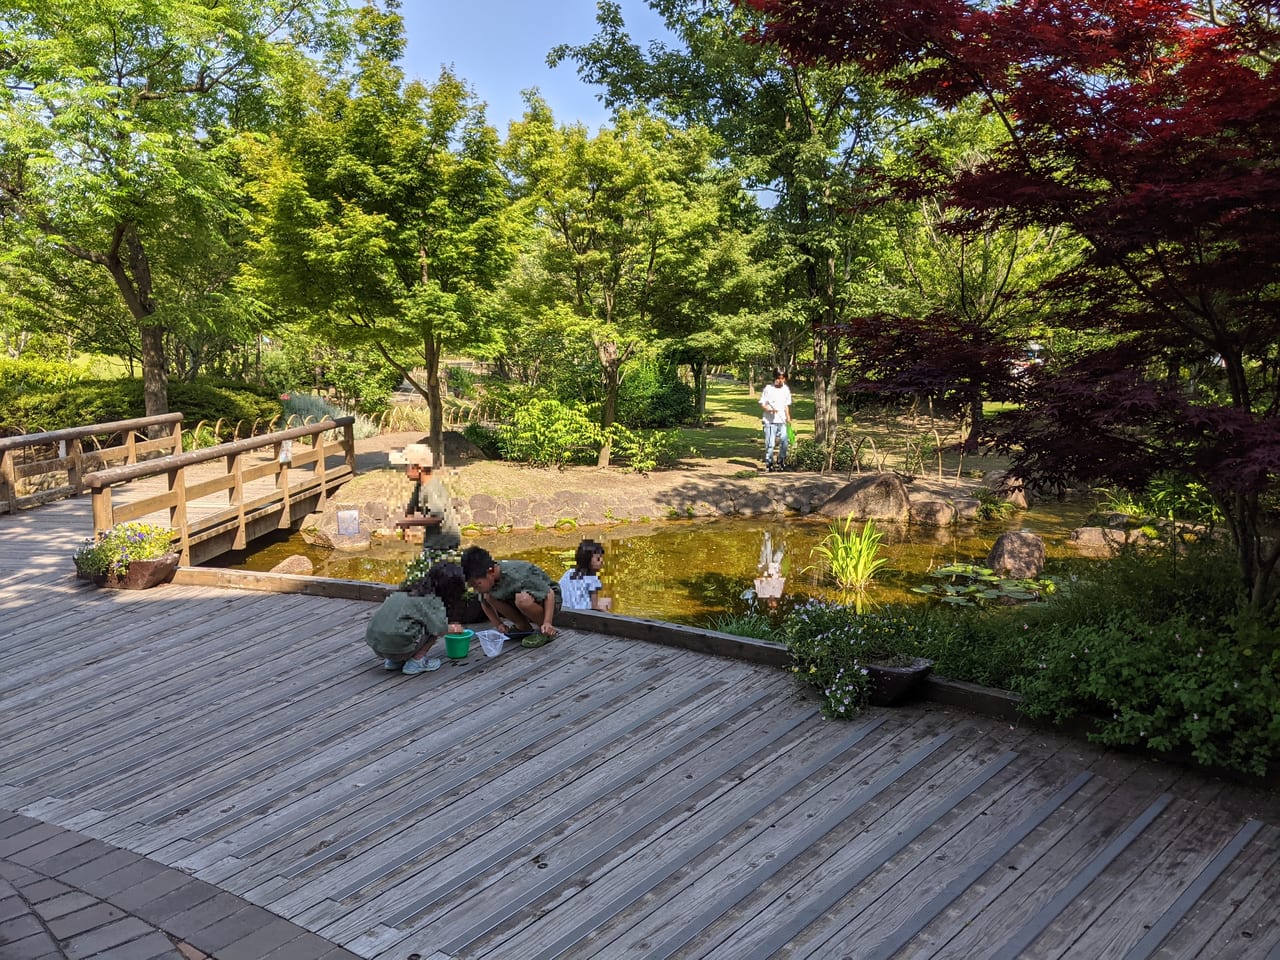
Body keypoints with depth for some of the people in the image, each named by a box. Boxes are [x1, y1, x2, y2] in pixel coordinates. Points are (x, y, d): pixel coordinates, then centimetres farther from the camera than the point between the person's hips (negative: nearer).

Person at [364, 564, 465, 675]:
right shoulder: (431, 600, -8)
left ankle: (393, 661, 17)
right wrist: (453, 628, 4)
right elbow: (438, 627, -18)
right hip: (396, 645, -8)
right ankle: (415, 662, 4)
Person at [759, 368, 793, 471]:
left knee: (784, 442, -1)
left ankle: (781, 461, 17)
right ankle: (769, 463, 7)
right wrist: (770, 409, -21)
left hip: (782, 421, 4)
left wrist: (788, 417, 9)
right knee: (770, 443, -4)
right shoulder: (768, 389, -6)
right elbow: (762, 403, -4)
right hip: (770, 421, -4)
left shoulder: (786, 389, 9)